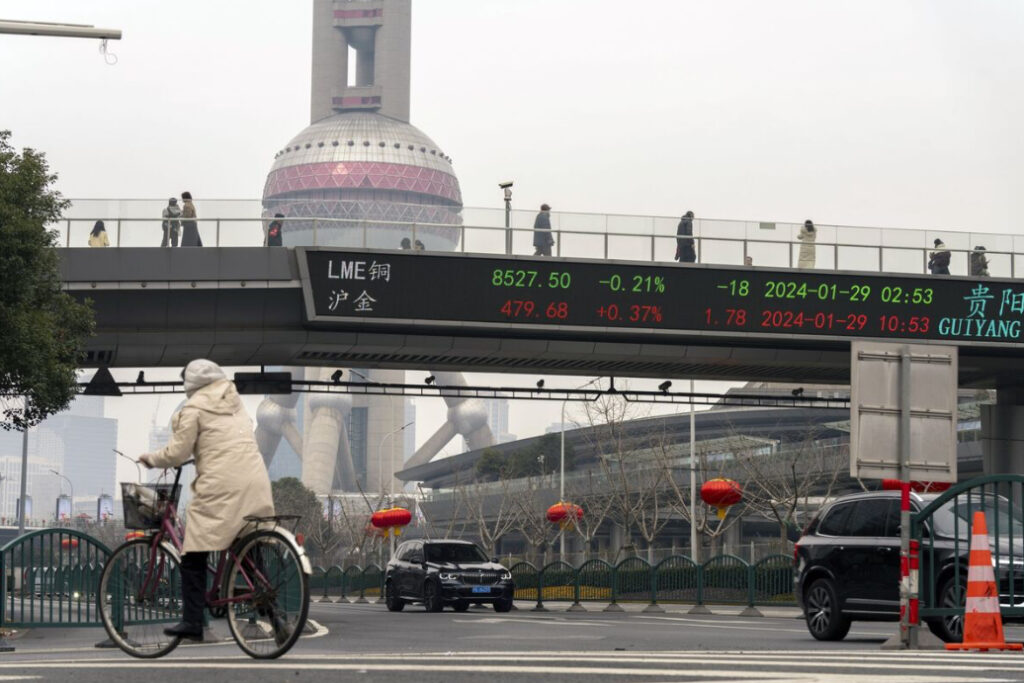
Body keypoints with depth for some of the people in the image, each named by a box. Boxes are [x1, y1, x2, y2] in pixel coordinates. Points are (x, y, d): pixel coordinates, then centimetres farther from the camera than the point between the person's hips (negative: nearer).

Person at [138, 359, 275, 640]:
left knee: (193, 557, -1)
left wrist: (150, 459, 15)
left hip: (220, 488, -6)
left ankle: (192, 622, -8)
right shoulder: (235, 403, 19)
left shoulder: (194, 409, -1)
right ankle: (271, 613, 14)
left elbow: (177, 454, -2)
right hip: (255, 484, 6)